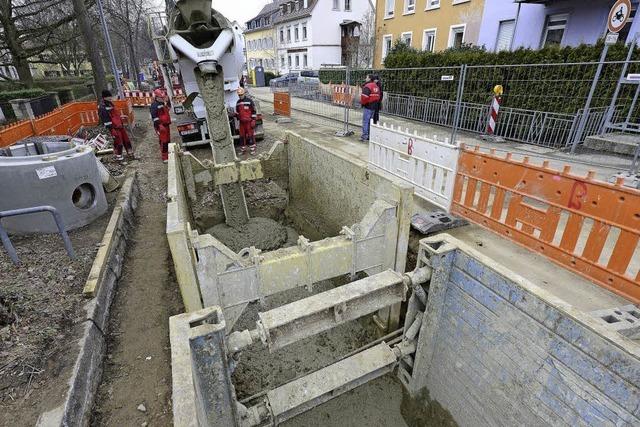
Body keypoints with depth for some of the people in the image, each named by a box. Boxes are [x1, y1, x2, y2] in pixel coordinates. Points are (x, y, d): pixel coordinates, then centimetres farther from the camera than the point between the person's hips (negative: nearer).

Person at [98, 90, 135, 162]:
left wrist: (122, 123, 24)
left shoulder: (110, 103, 13)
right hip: (114, 127, -9)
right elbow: (106, 120, -19)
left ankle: (130, 154, 26)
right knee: (118, 142, -3)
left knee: (126, 140, 14)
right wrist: (112, 130, -22)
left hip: (120, 125, 9)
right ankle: (118, 157, 10)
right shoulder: (102, 108, -16)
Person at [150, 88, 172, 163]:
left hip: (166, 125, 9)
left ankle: (168, 154, 30)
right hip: (160, 126, -9)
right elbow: (154, 116, -20)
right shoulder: (154, 105, -13)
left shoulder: (164, 103, 16)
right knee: (163, 141, -10)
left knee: (168, 140, 16)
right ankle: (164, 158, -7)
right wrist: (159, 125, -26)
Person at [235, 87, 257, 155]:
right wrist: (237, 120, 16)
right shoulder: (238, 102, 13)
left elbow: (253, 111, -6)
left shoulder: (249, 101, -5)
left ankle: (252, 149, 7)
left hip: (249, 121, -5)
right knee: (242, 136, 8)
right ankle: (243, 150, 18)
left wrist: (253, 121, -10)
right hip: (241, 122, 6)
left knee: (250, 135, -2)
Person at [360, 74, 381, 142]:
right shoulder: (376, 86, 15)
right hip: (374, 106, 9)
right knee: (370, 121, 14)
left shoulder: (367, 86, -13)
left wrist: (362, 102, -5)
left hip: (368, 106, -8)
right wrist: (375, 103, 19)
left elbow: (364, 96, -22)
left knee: (365, 121, -4)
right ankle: (370, 135, 19)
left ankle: (364, 136, -5)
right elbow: (378, 96, 16)